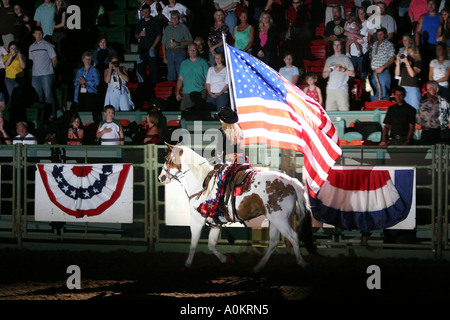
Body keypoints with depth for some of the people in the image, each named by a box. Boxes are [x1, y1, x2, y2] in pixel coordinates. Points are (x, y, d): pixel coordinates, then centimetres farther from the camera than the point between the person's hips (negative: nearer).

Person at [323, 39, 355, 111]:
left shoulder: (345, 58, 8)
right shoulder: (329, 59, 20)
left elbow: (352, 74, 2)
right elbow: (324, 76, 22)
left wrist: (342, 69, -9)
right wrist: (328, 71, 2)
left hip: (342, 89, -4)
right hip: (330, 88, 4)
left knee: (344, 111, -13)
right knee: (329, 111, -4)